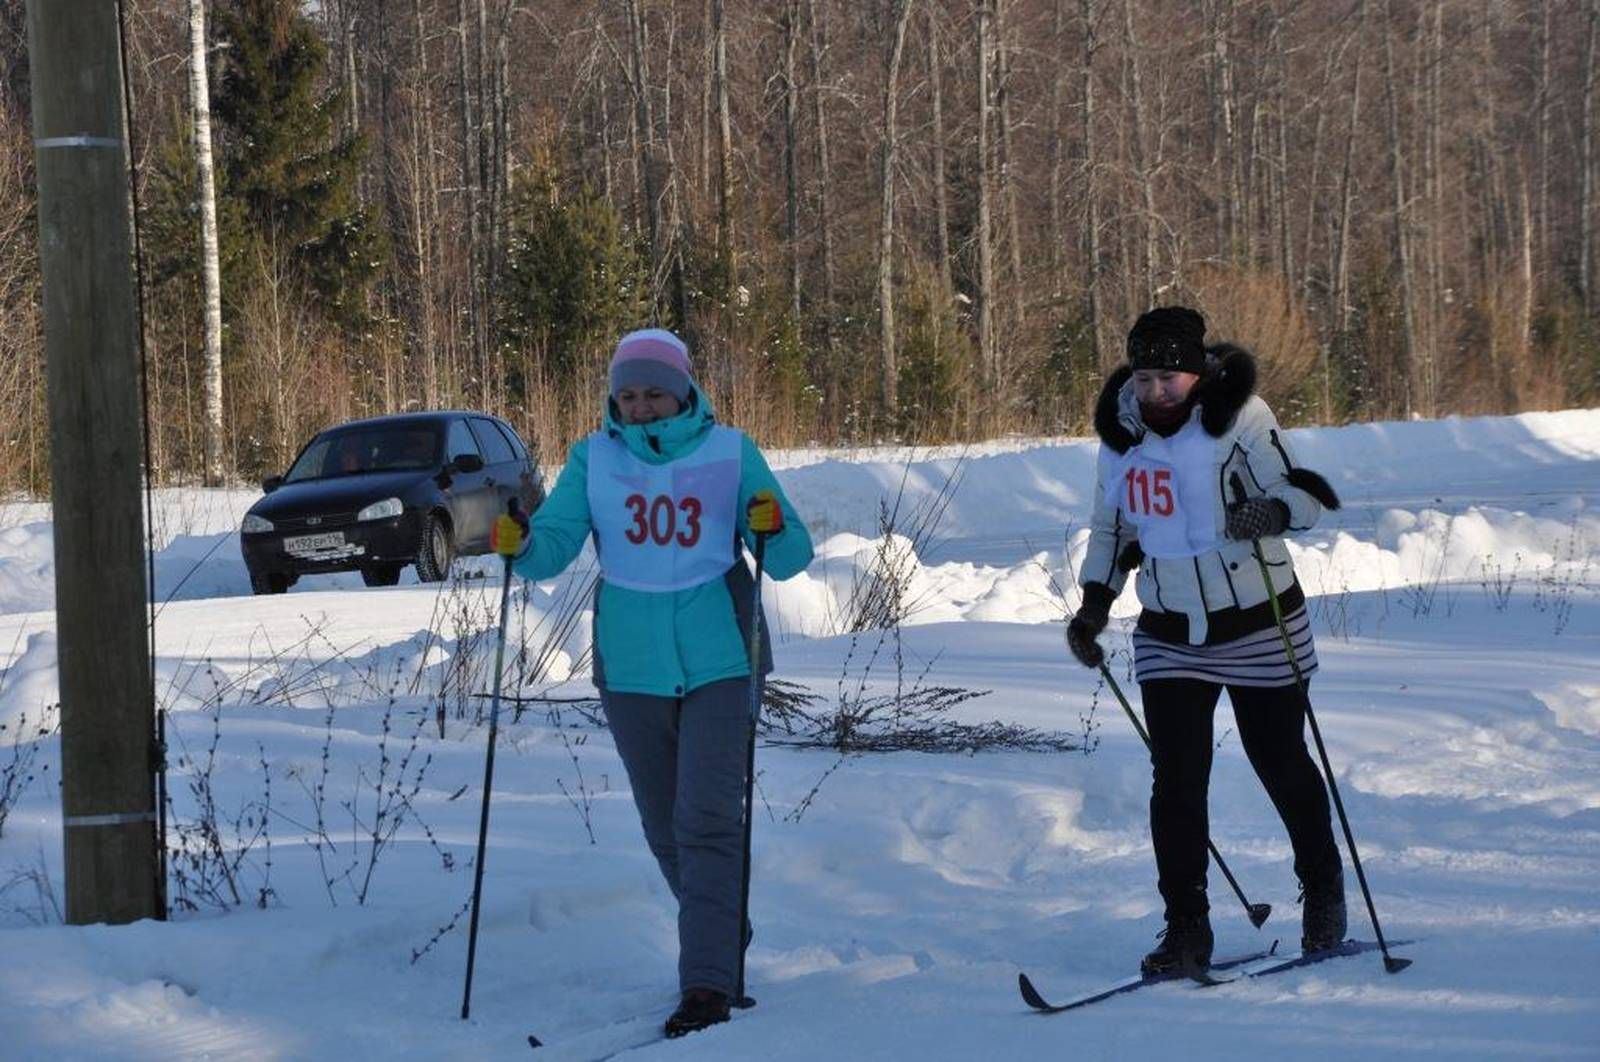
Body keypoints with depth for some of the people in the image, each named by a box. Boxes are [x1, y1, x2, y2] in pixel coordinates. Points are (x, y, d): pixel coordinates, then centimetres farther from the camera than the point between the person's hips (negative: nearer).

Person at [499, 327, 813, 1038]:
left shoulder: (729, 452, -1)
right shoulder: (594, 459, 5)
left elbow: (787, 559, -1)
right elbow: (556, 543, -5)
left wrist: (774, 530, -23)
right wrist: (523, 545, -26)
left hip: (718, 659, -3)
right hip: (631, 666, 3)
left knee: (708, 819, -13)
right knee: (665, 827, 13)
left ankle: (707, 982, -15)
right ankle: (721, 936, 35)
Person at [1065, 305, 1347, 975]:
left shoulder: (1238, 416, -14)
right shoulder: (1122, 430, 1)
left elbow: (1307, 494, -15)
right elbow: (1112, 529, 14)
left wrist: (1271, 512, -36)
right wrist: (1094, 603, 5)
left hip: (1258, 627, -3)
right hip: (1169, 637, 3)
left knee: (1282, 765, 9)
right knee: (1176, 781, -6)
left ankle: (1323, 891, 32)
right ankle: (1186, 927, 0)